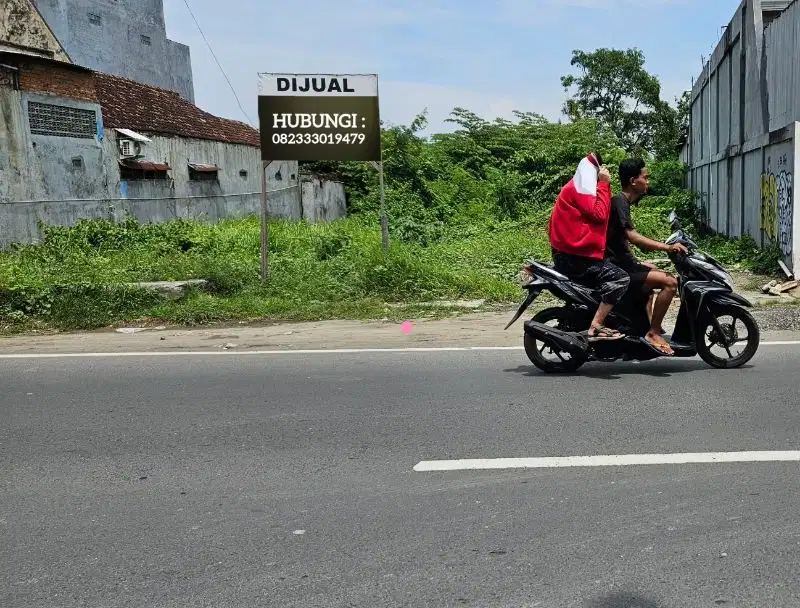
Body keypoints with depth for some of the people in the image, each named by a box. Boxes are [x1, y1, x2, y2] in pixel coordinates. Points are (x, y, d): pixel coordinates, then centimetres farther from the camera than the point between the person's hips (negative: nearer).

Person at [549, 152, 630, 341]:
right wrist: (603, 184, -12)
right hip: (574, 256, -11)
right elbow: (599, 214, -19)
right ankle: (596, 327, -20)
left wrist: (604, 185, 11)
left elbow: (597, 214, 18)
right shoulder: (578, 188, -11)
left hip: (571, 252, 11)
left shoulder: (576, 187, 21)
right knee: (621, 279, -17)